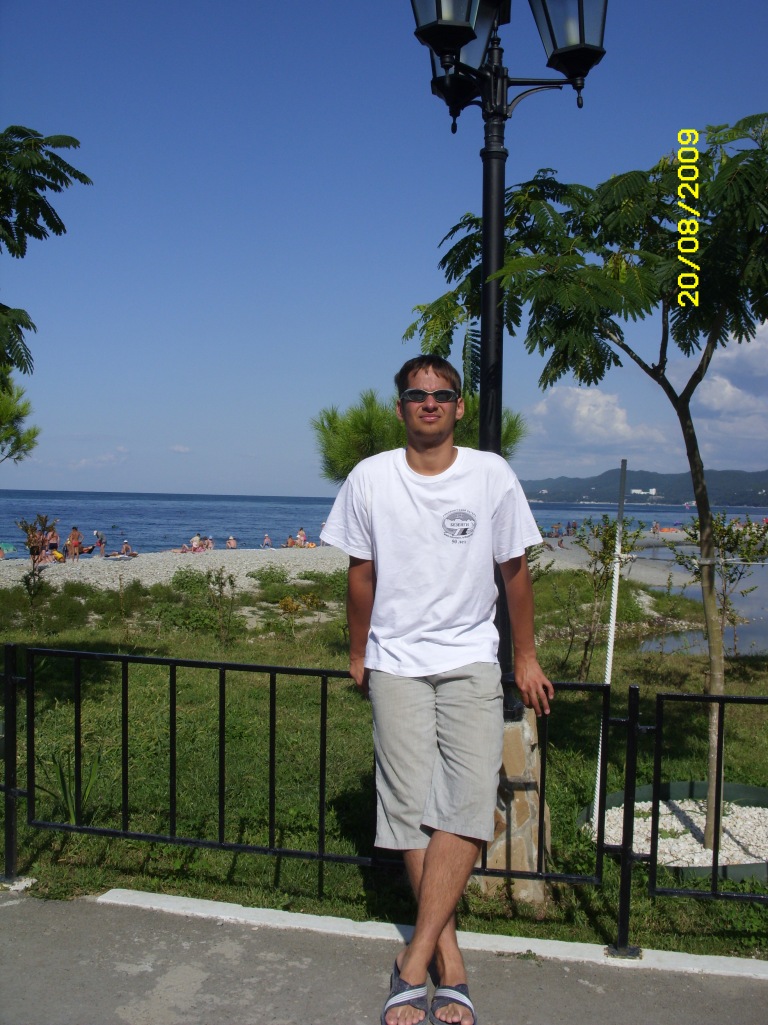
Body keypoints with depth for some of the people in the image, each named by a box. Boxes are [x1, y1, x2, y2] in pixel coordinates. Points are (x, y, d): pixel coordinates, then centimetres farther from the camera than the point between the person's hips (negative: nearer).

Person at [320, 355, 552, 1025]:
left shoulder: (492, 475, 0)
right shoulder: (370, 478, 1)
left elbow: (515, 570, 8)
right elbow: (362, 574, 10)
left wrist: (526, 659, 10)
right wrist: (358, 656, 15)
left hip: (471, 661, 0)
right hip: (396, 663, 0)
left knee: (468, 804, -12)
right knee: (410, 807, -4)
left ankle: (414, 964, -4)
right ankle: (450, 967, 6)